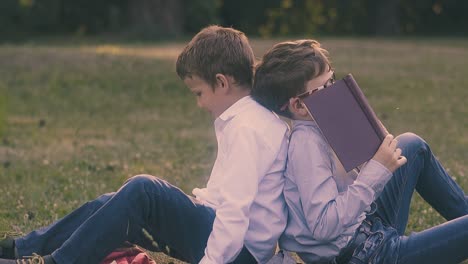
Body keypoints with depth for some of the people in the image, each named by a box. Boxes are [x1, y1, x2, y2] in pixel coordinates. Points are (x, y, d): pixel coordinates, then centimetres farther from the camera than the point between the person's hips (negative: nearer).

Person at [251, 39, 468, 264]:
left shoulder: (317, 130, 4)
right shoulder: (306, 144, -24)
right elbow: (324, 226, -32)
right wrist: (375, 171, -29)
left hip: (366, 226, 10)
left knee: (412, 145, 25)